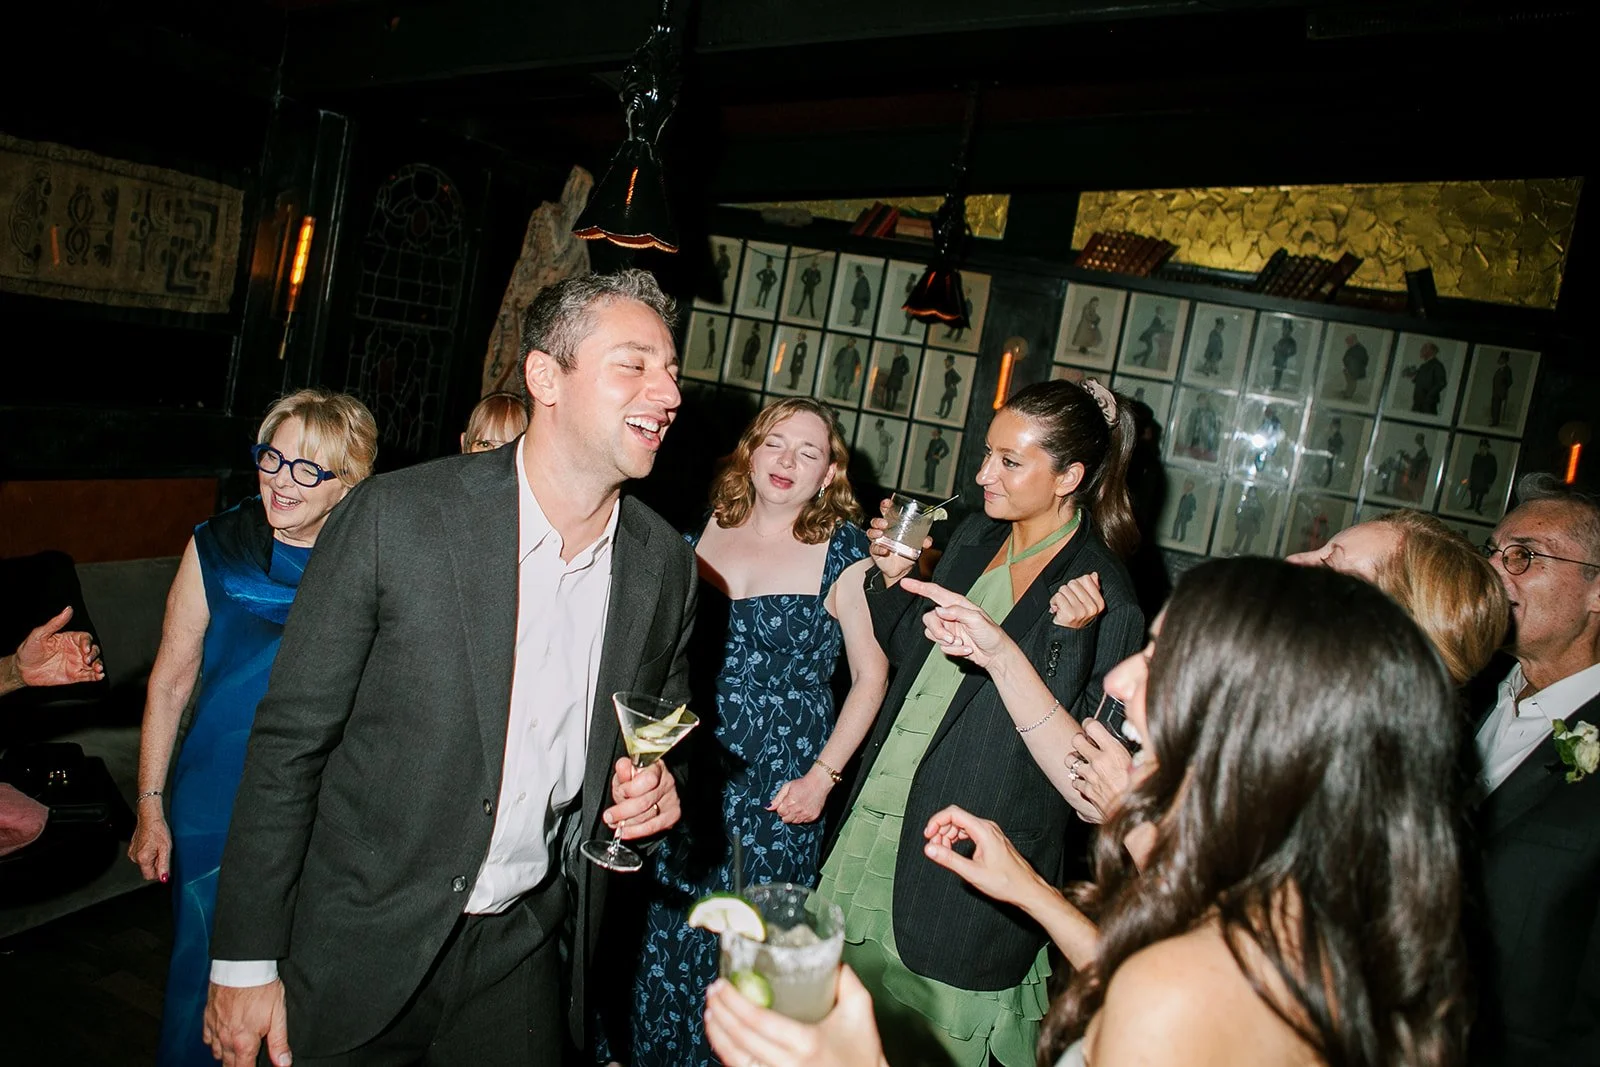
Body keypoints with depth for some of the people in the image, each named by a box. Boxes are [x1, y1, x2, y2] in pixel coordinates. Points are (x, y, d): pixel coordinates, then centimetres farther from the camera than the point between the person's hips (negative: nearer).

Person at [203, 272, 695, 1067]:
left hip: (524, 950, 3)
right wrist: (245, 962, -7)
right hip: (367, 946, -2)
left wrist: (657, 788, -10)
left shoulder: (666, 563, -5)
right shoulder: (394, 516, -17)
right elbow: (289, 741, -11)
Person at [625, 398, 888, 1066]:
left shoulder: (843, 550, -8)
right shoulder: (706, 531, 3)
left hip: (778, 786, -3)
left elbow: (871, 673, -5)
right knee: (665, 925, 15)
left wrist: (823, 775, -11)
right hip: (689, 772, 4)